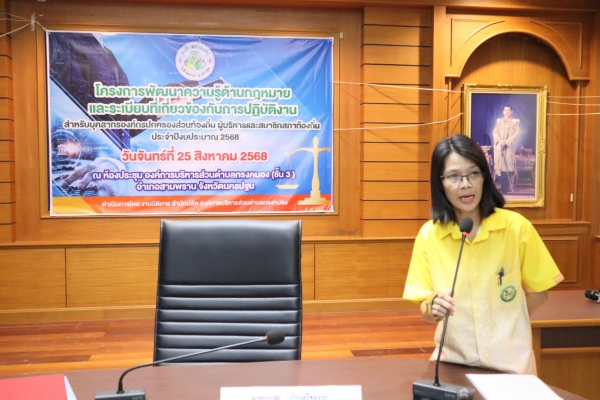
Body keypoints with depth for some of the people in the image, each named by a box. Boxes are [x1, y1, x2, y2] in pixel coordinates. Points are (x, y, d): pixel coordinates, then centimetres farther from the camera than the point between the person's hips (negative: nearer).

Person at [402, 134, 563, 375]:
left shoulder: (517, 227, -13)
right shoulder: (428, 235, -9)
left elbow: (538, 293, 1)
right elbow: (426, 311, -5)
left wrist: (504, 323, 0)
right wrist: (433, 308, -24)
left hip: (510, 361, 0)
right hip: (452, 359, 1)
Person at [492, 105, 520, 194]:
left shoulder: (515, 122, 3)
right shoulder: (499, 121, 15)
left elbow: (516, 134, -5)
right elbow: (495, 132, 7)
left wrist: (506, 142, -14)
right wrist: (499, 140, -11)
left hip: (509, 147, -4)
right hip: (499, 146, 4)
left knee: (508, 165, -8)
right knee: (499, 165, 1)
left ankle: (508, 186, -5)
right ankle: (502, 185, 8)